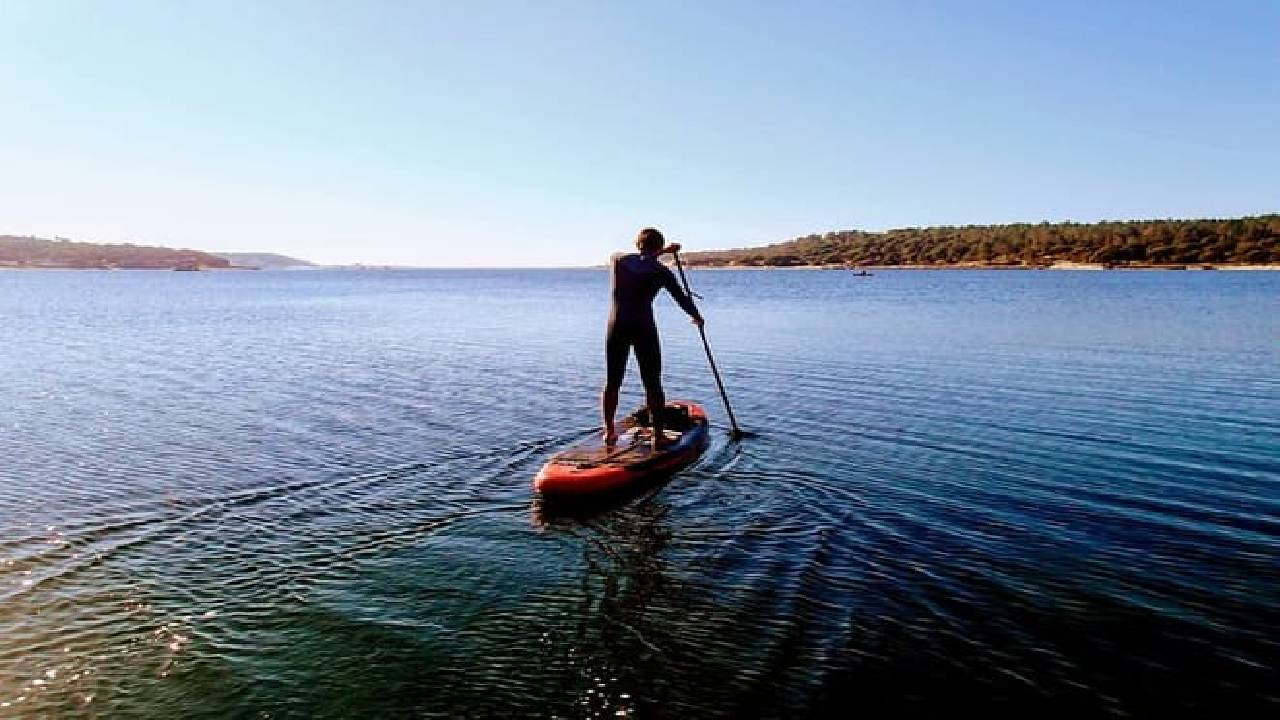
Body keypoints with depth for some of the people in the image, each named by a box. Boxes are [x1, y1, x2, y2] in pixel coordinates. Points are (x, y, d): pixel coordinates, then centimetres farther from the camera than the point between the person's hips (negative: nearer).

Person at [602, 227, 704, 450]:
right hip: (644, 329, -3)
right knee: (653, 384, 5)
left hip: (616, 328, 3)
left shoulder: (617, 259, 6)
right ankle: (658, 435, 7)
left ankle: (609, 431, 21)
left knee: (612, 382, 13)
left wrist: (662, 252, 37)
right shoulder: (660, 271, -2)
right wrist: (696, 317, 25)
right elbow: (681, 297, 8)